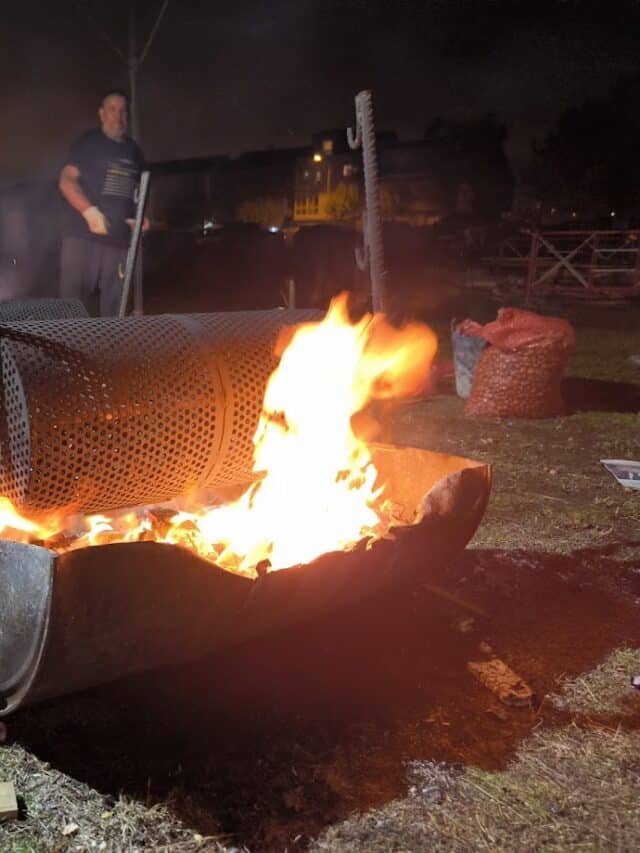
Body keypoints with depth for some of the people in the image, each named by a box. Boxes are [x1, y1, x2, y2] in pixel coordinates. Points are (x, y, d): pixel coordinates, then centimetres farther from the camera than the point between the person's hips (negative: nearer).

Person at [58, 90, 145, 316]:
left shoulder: (133, 150, 18)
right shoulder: (88, 143, 3)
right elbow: (66, 181, -5)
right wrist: (90, 211, -20)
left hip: (119, 240, 5)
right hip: (83, 236, -5)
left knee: (114, 308, 5)